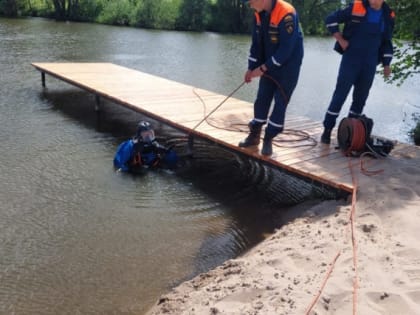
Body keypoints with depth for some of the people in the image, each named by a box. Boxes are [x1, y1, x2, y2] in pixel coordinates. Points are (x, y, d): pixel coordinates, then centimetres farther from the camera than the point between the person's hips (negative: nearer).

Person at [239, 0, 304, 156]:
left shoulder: (286, 14, -25)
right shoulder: (259, 14, -1)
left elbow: (286, 49, -26)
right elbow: (256, 43, 6)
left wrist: (263, 68, -21)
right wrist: (251, 67, -2)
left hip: (288, 67, -7)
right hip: (269, 66, 7)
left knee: (280, 103, -3)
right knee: (261, 100, 9)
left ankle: (268, 140, 6)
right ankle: (254, 135, 21)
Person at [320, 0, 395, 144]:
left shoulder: (388, 16, 5)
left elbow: (387, 42, 14)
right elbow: (331, 19, -2)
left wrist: (386, 64, 10)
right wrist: (341, 40, -6)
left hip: (370, 63, 4)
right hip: (351, 59, -4)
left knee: (361, 97, 8)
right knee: (340, 94, -5)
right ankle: (327, 130, 0)